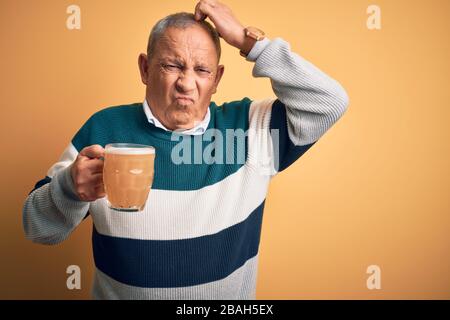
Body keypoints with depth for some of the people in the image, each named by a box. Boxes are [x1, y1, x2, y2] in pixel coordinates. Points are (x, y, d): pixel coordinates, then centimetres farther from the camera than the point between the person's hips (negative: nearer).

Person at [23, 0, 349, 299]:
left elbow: (329, 103, -16)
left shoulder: (250, 126, -7)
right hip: (117, 291, 0)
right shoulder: (105, 127, -10)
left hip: (230, 296, 1)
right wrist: (71, 188, -30)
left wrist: (248, 39, -19)